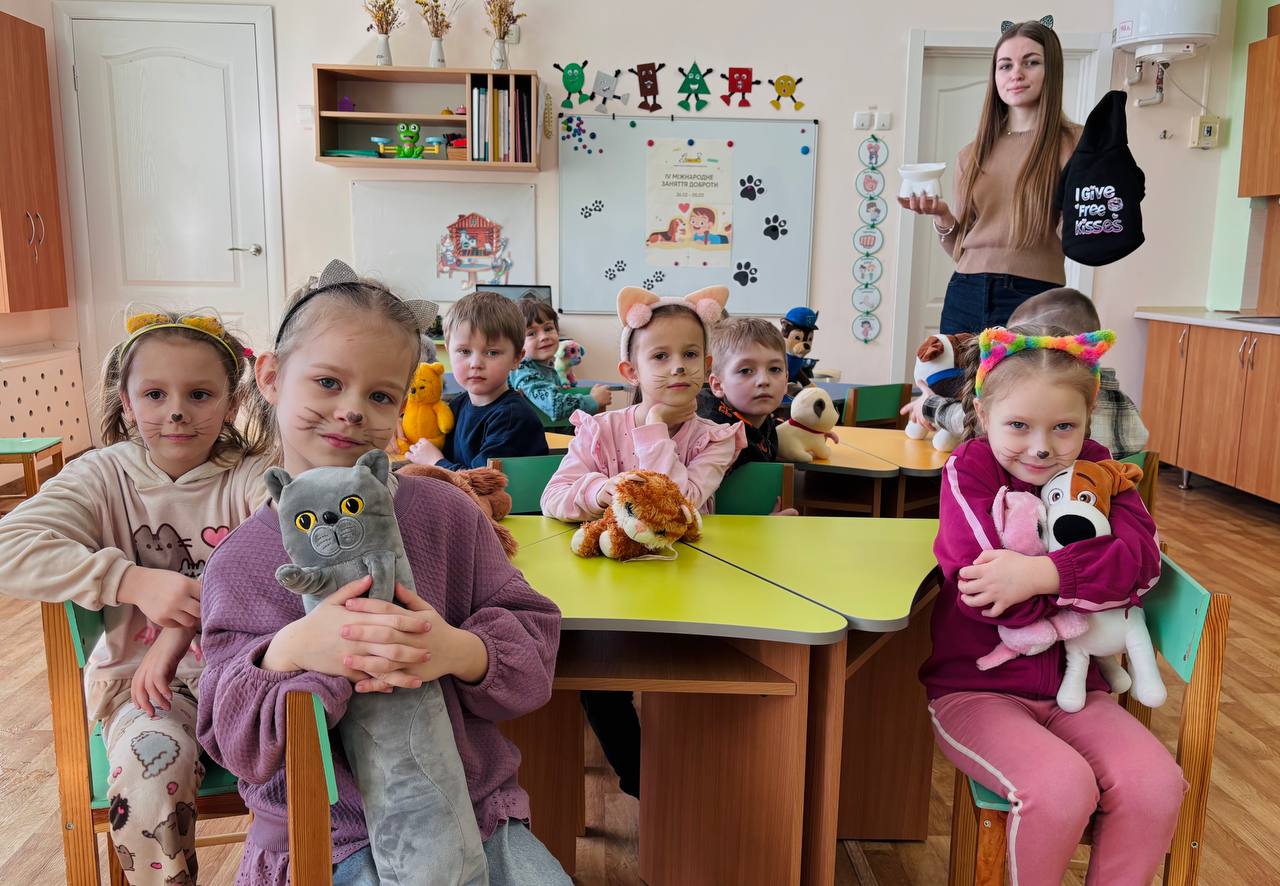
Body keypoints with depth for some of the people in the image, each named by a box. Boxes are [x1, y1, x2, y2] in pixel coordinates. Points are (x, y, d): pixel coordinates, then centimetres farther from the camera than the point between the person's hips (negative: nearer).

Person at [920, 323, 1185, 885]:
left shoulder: (1098, 469, 5)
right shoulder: (968, 470, -9)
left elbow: (1142, 562, -14)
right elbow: (985, 595, -22)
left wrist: (1041, 575, -27)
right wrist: (1092, 575, -14)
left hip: (1072, 684, 4)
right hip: (975, 688, -4)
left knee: (1156, 786, -17)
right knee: (1062, 786, -27)